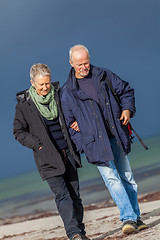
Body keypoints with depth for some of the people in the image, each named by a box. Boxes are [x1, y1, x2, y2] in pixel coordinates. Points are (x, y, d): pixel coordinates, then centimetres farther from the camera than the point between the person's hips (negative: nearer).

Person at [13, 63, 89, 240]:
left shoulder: (58, 95, 6)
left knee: (74, 194, 7)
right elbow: (18, 132, 1)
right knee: (62, 195, -15)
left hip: (68, 153, 4)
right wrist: (38, 145, -8)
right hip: (48, 158, -4)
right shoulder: (24, 104, -4)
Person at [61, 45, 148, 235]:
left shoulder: (103, 76, 7)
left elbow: (126, 90, 18)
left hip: (117, 137, 3)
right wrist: (82, 144, -4)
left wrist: (127, 109, 0)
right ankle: (128, 218, -17)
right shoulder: (67, 92, 0)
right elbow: (68, 123, 5)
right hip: (96, 142, -3)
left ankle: (135, 217, 19)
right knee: (112, 178, -14)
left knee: (126, 177, 8)